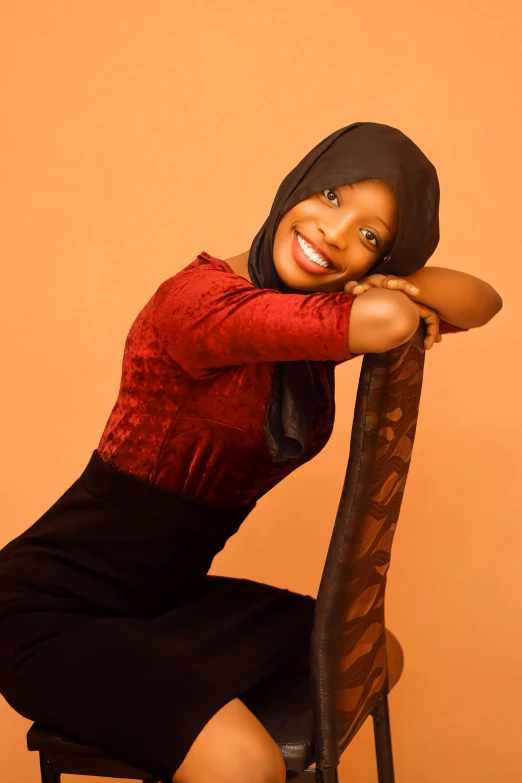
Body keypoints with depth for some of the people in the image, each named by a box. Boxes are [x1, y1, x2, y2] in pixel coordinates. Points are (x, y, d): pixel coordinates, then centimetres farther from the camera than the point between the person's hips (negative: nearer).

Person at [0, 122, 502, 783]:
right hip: (56, 606, -8)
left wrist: (396, 283, -15)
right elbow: (387, 322, -34)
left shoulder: (324, 321, 2)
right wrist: (394, 303, -11)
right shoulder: (201, 299, -24)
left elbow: (483, 303, 5)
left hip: (169, 597, 9)